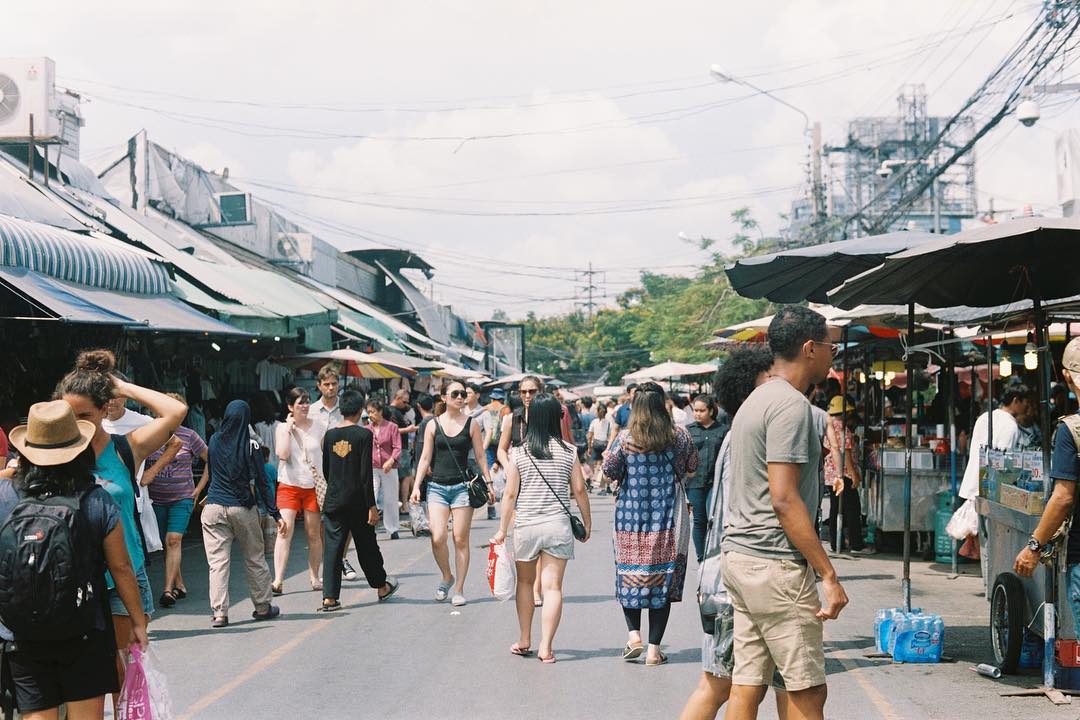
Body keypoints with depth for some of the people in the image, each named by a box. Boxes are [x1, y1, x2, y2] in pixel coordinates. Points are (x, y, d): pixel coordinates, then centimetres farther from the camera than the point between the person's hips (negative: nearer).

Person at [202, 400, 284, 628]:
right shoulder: (251, 446, -7)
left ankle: (219, 612, -7)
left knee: (218, 562, -1)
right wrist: (275, 514, -2)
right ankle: (262, 607, 21)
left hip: (214, 508, 1)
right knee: (255, 560, 12)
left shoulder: (214, 441, 1)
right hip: (243, 508, -1)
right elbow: (262, 482, -6)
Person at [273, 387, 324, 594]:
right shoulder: (283, 428, 1)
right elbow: (282, 454, -14)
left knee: (314, 533, 6)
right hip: (289, 485, -2)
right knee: (284, 531, -12)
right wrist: (288, 428, -12)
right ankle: (278, 581, -15)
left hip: (313, 486, 2)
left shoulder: (317, 426, 5)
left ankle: (314, 577, 18)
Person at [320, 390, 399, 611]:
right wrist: (372, 506, -11)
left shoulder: (330, 435, 3)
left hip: (333, 501, 3)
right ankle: (382, 587, 30)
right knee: (367, 546, 12)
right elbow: (366, 474, -14)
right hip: (357, 501, -3)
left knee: (332, 548, 2)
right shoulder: (363, 434, -10)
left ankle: (329, 598, -5)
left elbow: (326, 469, 12)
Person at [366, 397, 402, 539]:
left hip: (389, 468, 0)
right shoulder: (367, 429, 5)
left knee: (390, 500, 9)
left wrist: (391, 461, -19)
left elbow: (397, 447, -4)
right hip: (371, 468, 0)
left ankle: (393, 530, 22)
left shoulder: (392, 427, 0)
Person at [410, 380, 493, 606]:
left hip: (462, 486, 0)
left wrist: (489, 482, 2)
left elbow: (480, 456, 8)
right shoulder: (433, 425, 6)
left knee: (460, 540, -1)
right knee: (437, 538, -11)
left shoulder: (471, 424, 5)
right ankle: (447, 577, 14)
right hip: (437, 486, 0)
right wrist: (416, 485, -1)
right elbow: (425, 458, 7)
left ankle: (459, 589, 8)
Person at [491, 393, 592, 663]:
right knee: (553, 586, 0)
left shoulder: (519, 453, -4)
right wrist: (587, 522, 14)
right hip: (558, 526, 0)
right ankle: (545, 647, -4)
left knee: (525, 582, 18)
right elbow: (579, 490, 1)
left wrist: (502, 529, 6)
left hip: (525, 526, 0)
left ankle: (524, 641, 25)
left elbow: (510, 494, -2)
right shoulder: (568, 452, -3)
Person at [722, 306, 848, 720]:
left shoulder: (755, 401, 17)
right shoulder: (791, 405, -14)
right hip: (775, 564, -10)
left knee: (747, 685, 9)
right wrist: (829, 575, -18)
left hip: (740, 557, 10)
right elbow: (784, 499, -20)